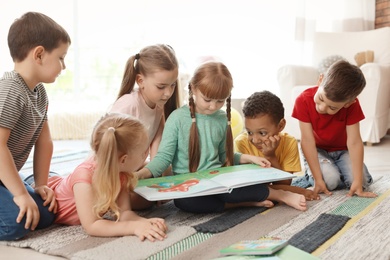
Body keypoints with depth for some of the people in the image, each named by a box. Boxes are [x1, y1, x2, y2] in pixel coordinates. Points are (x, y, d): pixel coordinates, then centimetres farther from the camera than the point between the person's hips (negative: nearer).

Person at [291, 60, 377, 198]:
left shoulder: (352, 106, -24)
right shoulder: (303, 100, -28)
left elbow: (354, 142, -26)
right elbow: (308, 140, -27)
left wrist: (358, 182, -30)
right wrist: (318, 179, -28)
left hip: (342, 150, 2)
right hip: (317, 150, -2)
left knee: (363, 181, -20)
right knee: (330, 181, -27)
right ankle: (310, 176, 5)